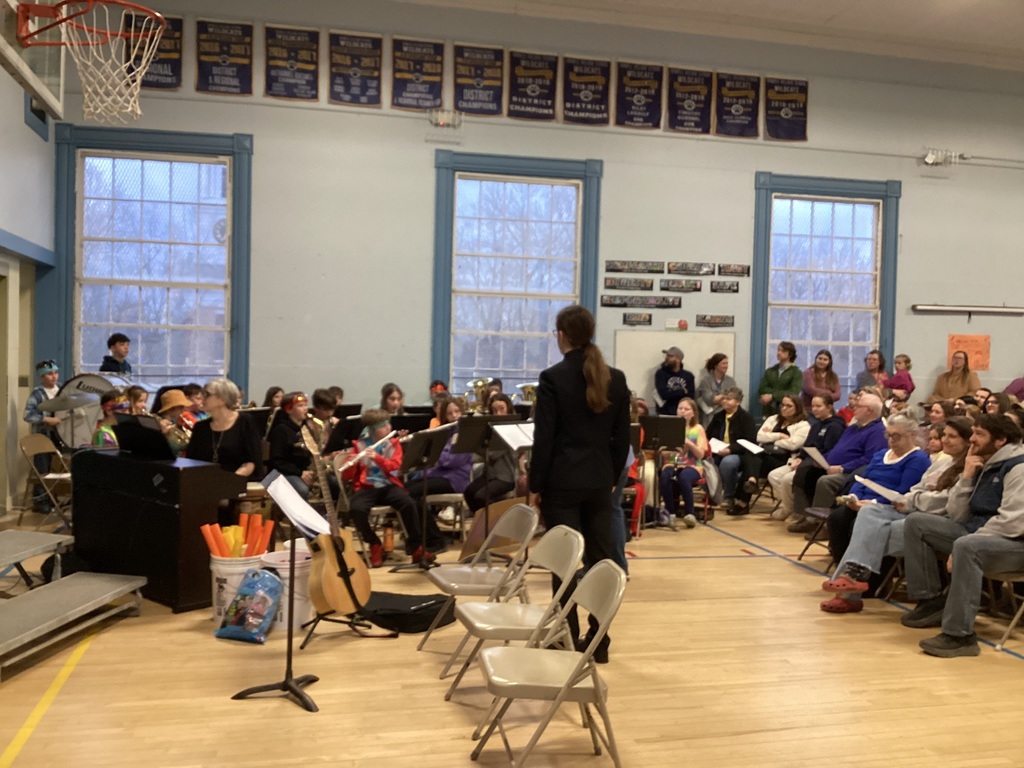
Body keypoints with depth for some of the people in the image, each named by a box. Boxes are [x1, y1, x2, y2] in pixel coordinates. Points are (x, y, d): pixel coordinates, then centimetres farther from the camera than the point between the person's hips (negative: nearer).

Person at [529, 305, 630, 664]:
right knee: (600, 559, 10)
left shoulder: (553, 377, -10)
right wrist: (612, 476, 16)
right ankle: (599, 641, 18)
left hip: (562, 482, -4)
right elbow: (622, 437, 7)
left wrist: (536, 485, -2)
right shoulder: (616, 378, 4)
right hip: (599, 482, 4)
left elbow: (544, 437, -10)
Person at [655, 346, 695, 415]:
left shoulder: (688, 375, 8)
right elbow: (664, 394, -10)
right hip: (665, 414, -1)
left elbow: (691, 395, -2)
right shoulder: (660, 373, 2)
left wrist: (671, 394, -10)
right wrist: (683, 392, -2)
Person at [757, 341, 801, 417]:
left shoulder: (796, 372, 3)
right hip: (768, 410, 3)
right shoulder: (770, 371, 14)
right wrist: (780, 393, -12)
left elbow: (793, 393, -10)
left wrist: (772, 396, -16)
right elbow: (761, 389, 2)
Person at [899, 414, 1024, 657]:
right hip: (977, 534, 9)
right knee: (916, 522, 2)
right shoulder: (983, 465, 13)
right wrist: (966, 477, -4)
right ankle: (931, 601, 1)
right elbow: (956, 515, 9)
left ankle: (959, 635, -34)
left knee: (966, 547, -39)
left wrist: (960, 547, -23)